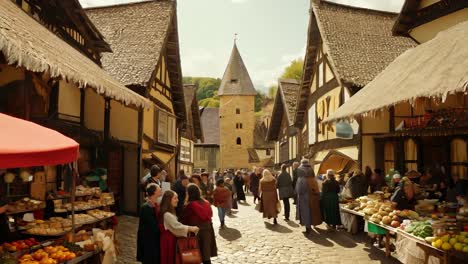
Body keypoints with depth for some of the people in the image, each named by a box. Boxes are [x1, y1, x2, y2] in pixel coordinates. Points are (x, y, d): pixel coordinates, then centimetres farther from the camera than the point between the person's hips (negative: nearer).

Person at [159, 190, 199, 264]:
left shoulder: (170, 213, 13)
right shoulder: (167, 214, -21)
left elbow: (176, 225, 12)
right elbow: (176, 226, -24)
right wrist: (190, 228, -20)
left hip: (170, 238, 10)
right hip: (168, 240, -10)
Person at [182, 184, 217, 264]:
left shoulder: (190, 205, -16)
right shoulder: (206, 203, 1)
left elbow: (184, 220, -5)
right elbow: (209, 216, 9)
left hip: (195, 233, -5)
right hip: (207, 231, 5)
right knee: (206, 257, 14)